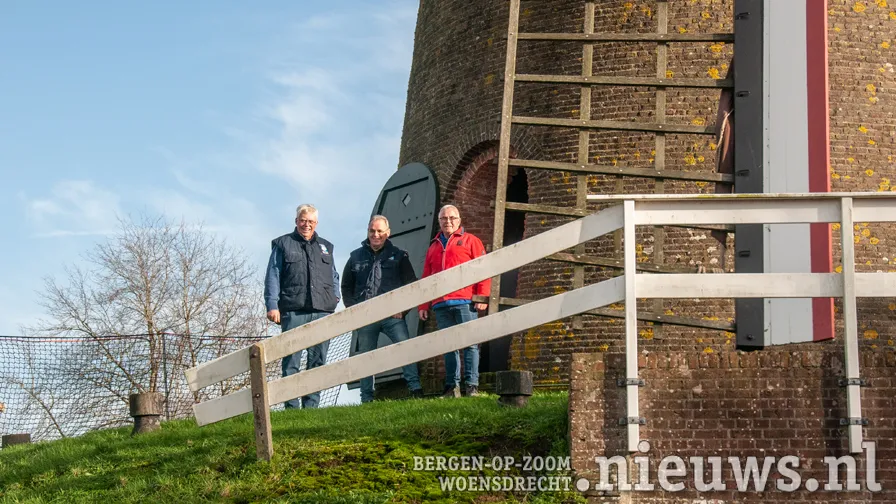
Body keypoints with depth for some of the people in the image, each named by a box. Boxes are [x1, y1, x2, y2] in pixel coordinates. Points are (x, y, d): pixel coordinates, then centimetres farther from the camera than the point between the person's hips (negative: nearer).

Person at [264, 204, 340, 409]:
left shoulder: (325, 247, 23)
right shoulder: (283, 245, 11)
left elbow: (334, 276, 28)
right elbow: (272, 276, 4)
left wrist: (335, 297, 12)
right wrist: (272, 305, -6)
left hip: (322, 311, 4)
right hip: (293, 311, -4)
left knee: (318, 360, 2)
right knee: (291, 361, -7)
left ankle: (311, 405, 6)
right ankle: (291, 406, -6)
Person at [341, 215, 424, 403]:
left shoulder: (398, 256, 8)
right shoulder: (356, 257, 13)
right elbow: (346, 287, 18)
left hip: (393, 316, -2)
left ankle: (415, 389, -17)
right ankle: (366, 399, 10)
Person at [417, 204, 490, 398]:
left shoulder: (470, 241, 10)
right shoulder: (433, 247, 23)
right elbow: (426, 279, 23)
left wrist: (482, 297, -9)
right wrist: (423, 306, 15)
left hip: (465, 302, -4)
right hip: (441, 305, 4)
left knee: (470, 343, -7)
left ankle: (472, 386, -8)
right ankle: (452, 387, 5)